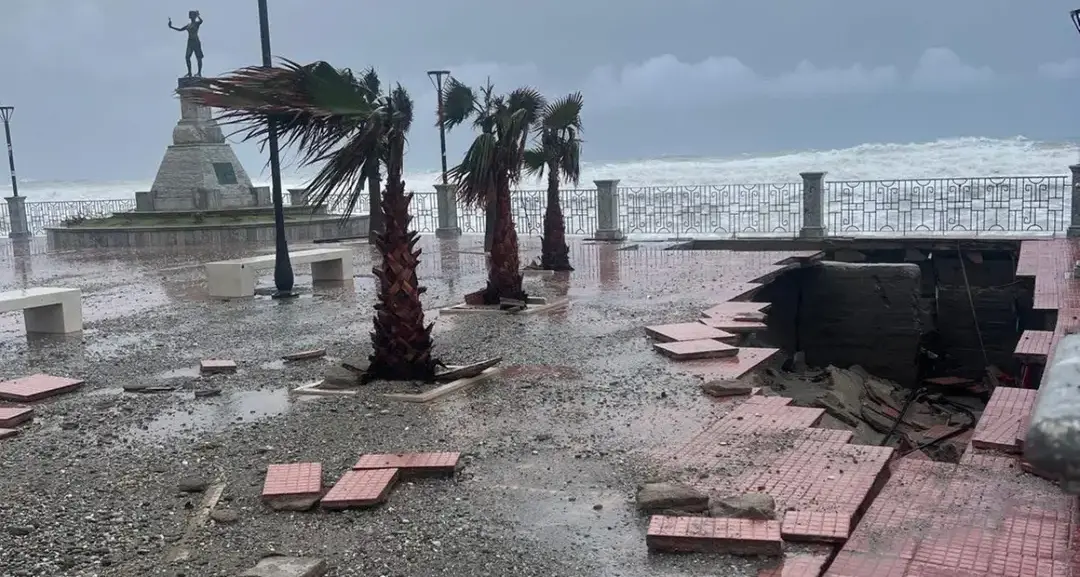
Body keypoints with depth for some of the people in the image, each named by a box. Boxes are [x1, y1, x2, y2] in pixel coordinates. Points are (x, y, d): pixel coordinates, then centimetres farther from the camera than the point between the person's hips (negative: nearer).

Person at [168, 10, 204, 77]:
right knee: (187, 57, -3)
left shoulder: (197, 23, -2)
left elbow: (201, 21, -27)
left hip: (196, 42, -7)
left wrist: (197, 15, -17)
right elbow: (180, 29, 26)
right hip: (190, 42, 7)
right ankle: (189, 73, 0)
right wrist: (171, 27, 23)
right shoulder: (188, 25, 17)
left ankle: (199, 72, 2)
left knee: (198, 58, -3)